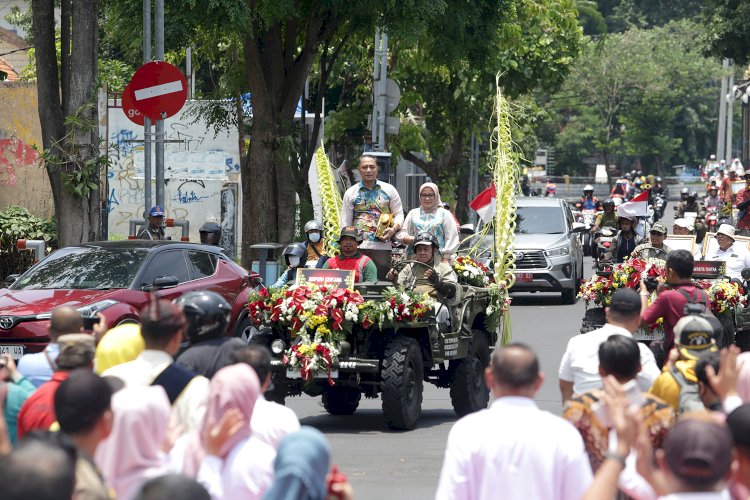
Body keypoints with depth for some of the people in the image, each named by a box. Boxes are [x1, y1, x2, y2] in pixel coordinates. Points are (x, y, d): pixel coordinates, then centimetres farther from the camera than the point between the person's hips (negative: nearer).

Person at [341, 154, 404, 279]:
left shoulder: (389, 190, 10)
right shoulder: (351, 193, 10)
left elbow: (399, 214, 11)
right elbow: (345, 222, 11)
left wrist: (394, 229, -10)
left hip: (382, 246, 0)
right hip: (357, 247, 0)